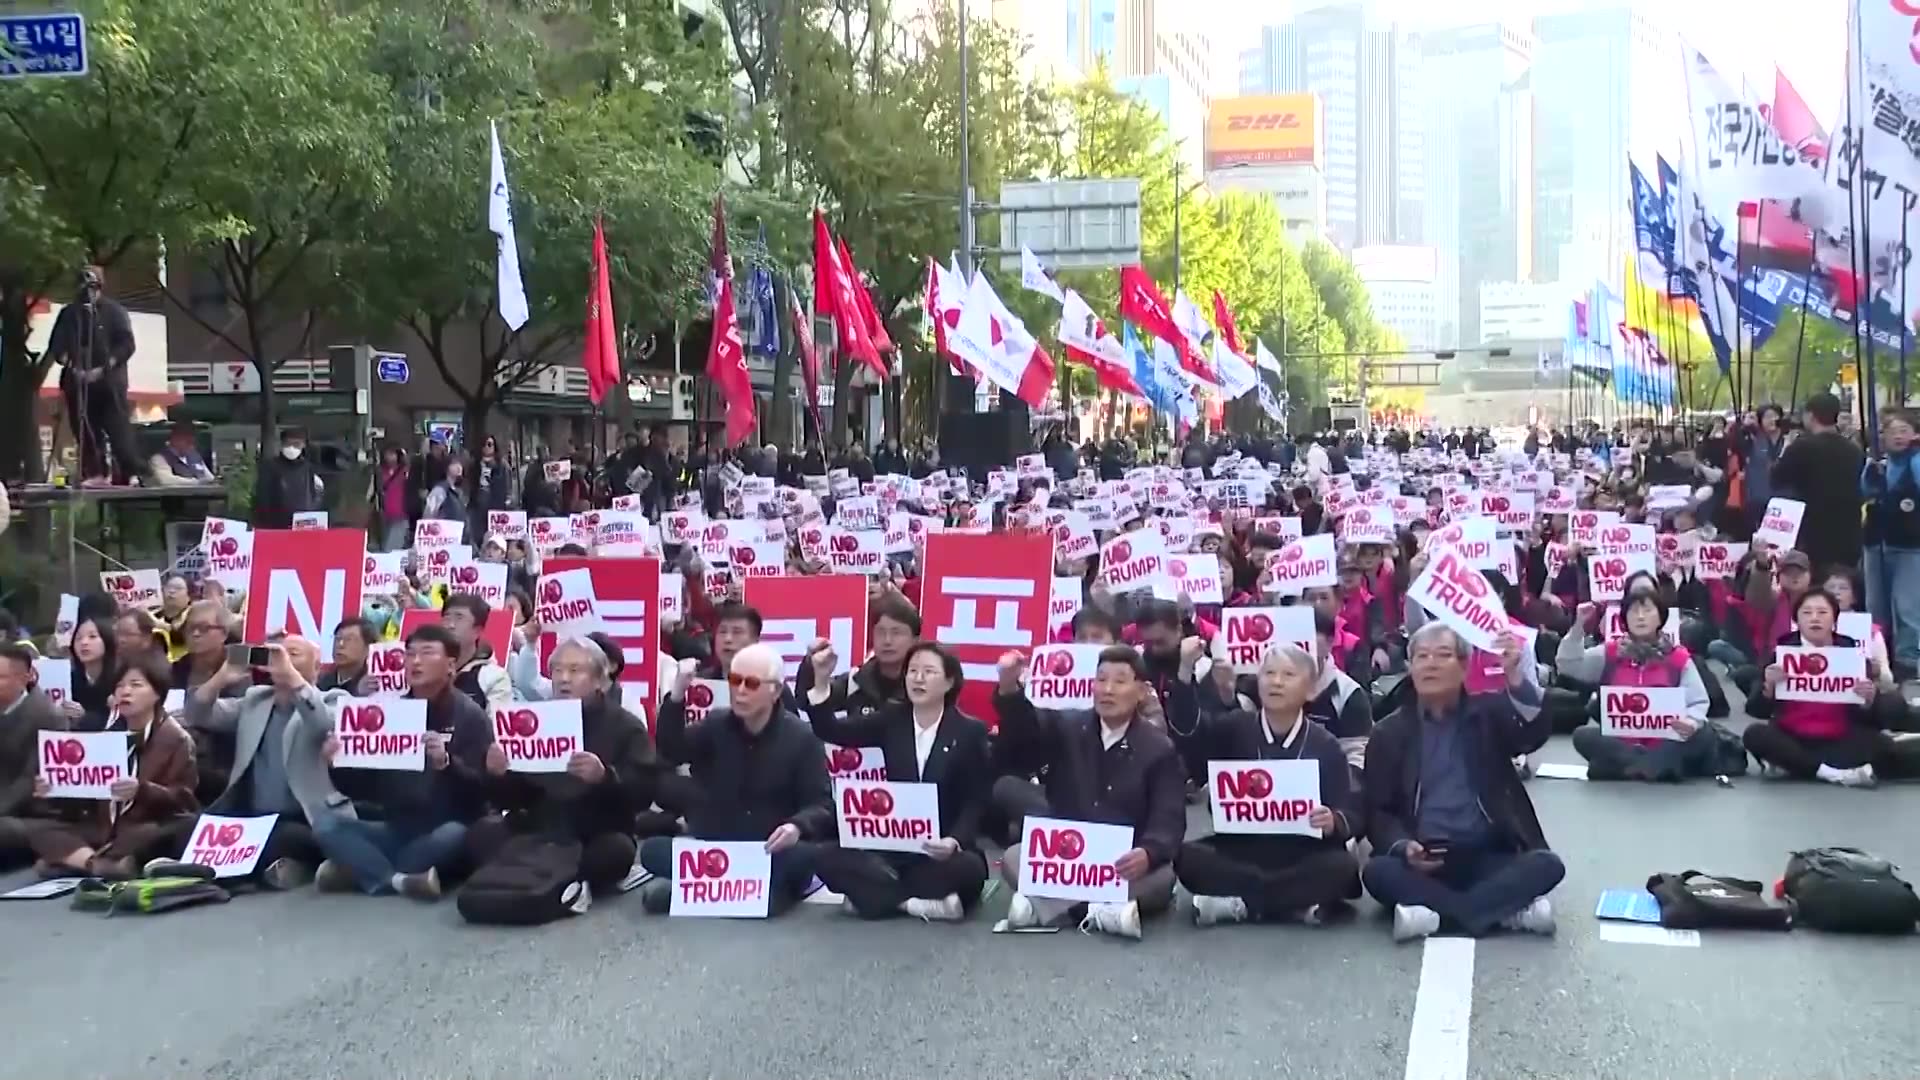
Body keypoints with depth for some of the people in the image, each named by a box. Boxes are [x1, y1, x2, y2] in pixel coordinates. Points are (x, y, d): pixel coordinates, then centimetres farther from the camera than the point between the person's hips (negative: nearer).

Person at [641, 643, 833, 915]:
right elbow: (671, 753, -9)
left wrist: (798, 826, -28)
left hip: (771, 854, -2)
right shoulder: (716, 724, 8)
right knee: (653, 850, -24)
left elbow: (822, 805, -5)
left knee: (805, 854, -36)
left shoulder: (801, 738, 0)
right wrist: (676, 696, -23)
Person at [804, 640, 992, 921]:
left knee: (968, 867, -36)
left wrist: (955, 841, -25)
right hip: (892, 845, 2)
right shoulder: (891, 719, 7)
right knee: (829, 859, -23)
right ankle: (916, 902, -25)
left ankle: (882, 893, -18)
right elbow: (831, 731, -3)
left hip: (942, 850, -2)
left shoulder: (970, 731, -1)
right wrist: (822, 680, -19)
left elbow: (975, 802, -5)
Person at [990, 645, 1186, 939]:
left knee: (1161, 878, -34)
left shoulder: (1160, 749, -1)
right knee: (1013, 858, -27)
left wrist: (1148, 853, -33)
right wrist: (1009, 689, -28)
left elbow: (1169, 822, -10)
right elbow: (1022, 739, -8)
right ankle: (1099, 910, -42)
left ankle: (1044, 901, -36)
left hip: (1125, 864, -1)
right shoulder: (1066, 727, 7)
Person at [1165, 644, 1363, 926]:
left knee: (1342, 867, -30)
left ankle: (1239, 904, -24)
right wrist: (1185, 671, -31)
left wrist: (1334, 822, -26)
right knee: (1187, 857, -26)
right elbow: (1186, 729, -15)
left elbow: (1355, 814, -1)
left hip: (1303, 858, -1)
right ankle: (1298, 903, -25)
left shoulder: (1325, 746, 2)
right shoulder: (1236, 728, 4)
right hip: (1238, 851, 1)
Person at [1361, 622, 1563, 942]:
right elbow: (1377, 811, 4)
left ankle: (1436, 914, -33)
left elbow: (1536, 734, -14)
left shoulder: (1488, 713, 7)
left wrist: (1515, 677, -32)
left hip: (1488, 858, 0)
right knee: (1377, 871, -30)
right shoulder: (1389, 733, 8)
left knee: (1547, 865, -25)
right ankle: (1510, 910, -29)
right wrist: (1402, 846, -18)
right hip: (1422, 861, 0)